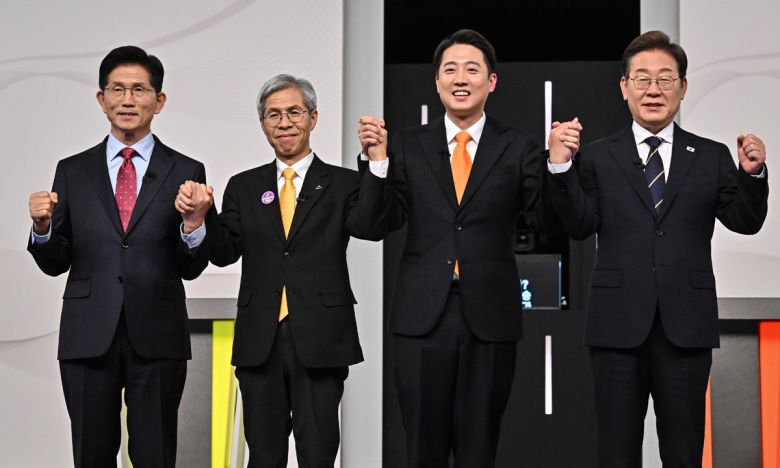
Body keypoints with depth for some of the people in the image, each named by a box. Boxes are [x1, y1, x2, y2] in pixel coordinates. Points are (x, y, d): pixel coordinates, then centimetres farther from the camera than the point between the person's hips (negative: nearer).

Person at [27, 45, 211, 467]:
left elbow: (191, 268, 2)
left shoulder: (186, 173, 3)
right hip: (88, 337, 1)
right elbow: (55, 264, 9)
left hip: (157, 338, -1)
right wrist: (43, 226, -12)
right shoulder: (73, 171, 8)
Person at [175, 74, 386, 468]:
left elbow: (371, 227, -15)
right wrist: (201, 218, -16)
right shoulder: (243, 187, 11)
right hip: (260, 341, 3)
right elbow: (225, 253, 3)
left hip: (320, 341, -2)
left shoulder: (342, 184, 3)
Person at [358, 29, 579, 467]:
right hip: (422, 314, 1)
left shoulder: (519, 146, 3)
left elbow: (546, 218, -4)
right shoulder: (408, 145, 6)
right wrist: (378, 160, -13)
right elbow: (384, 221, -1)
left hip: (490, 316, -1)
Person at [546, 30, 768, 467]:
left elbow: (746, 222, 2)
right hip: (618, 327, 0)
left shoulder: (712, 157, 7)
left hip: (686, 327, 1)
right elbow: (581, 226, -6)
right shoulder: (598, 158, 4)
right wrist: (561, 168, -18)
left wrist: (752, 174, -15)